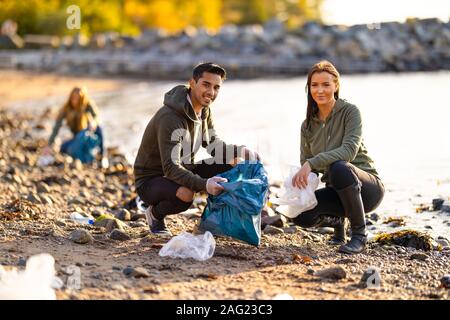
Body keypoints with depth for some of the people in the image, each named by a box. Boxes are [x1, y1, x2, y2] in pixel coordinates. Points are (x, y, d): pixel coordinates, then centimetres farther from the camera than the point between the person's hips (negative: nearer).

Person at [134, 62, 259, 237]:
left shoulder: (204, 110, -1)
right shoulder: (170, 118, -29)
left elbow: (214, 145, 11)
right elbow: (171, 168, -35)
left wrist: (241, 151, -10)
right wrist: (203, 184, -49)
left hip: (183, 171, 8)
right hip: (151, 179, -8)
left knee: (233, 164, -7)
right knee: (185, 193, -39)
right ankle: (155, 214, -7)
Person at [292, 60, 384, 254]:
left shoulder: (350, 112, -10)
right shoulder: (308, 125, 6)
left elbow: (349, 150, -25)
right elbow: (306, 161, 4)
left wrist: (312, 163, -36)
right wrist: (300, 178, -20)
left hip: (367, 187, -4)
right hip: (337, 191, 5)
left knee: (339, 167, -38)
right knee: (300, 214, -25)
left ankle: (360, 233, -20)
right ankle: (338, 220, 11)